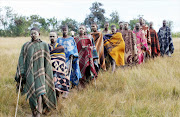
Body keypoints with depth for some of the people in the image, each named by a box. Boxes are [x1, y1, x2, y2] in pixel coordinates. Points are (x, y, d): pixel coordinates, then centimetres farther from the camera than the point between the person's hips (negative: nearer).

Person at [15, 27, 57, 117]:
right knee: (31, 92, 1)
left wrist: (47, 73, 3)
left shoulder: (44, 45, 7)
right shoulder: (26, 46, 8)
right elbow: (21, 59, 4)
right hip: (29, 72, 1)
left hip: (40, 71, -1)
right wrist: (21, 73, -5)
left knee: (39, 90, -15)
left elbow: (47, 60, 8)